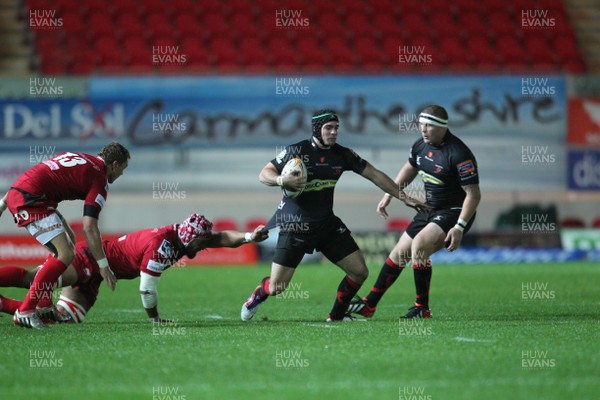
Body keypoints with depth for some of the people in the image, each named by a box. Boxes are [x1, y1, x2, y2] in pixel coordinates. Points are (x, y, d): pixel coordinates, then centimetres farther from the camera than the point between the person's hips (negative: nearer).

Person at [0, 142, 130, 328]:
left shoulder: (74, 157, 23)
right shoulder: (99, 179, -3)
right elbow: (89, 228, -10)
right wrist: (103, 266, -4)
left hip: (15, 191, 10)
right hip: (30, 199, -10)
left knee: (69, 240, 20)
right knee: (65, 254, -12)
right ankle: (25, 312, -13)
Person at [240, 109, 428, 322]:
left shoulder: (342, 154, 0)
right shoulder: (297, 151, -13)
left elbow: (375, 175, 6)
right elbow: (264, 174, -10)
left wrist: (403, 197, 5)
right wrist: (281, 180, -31)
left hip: (327, 223, 5)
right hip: (295, 226, -5)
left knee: (359, 271, -3)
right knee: (276, 287, -6)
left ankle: (337, 315, 17)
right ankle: (257, 296, 30)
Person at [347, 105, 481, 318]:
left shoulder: (459, 154, -24)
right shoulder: (421, 145, 0)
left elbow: (473, 194, -22)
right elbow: (410, 168, 22)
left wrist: (459, 228, -27)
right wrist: (389, 195, 20)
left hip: (454, 213, -8)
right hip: (430, 210, 8)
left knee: (418, 245, -27)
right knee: (399, 253, 10)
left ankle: (422, 308, -14)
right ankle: (369, 305, 21)